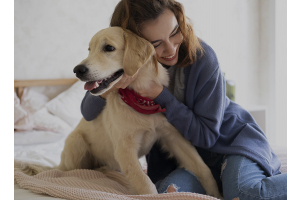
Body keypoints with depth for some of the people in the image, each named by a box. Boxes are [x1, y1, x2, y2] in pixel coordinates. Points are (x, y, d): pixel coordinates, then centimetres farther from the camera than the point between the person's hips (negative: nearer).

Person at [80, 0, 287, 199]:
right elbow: (88, 113, -3)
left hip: (230, 138, -4)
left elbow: (206, 134, -17)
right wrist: (108, 87, -27)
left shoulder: (202, 56, -21)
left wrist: (160, 95, -28)